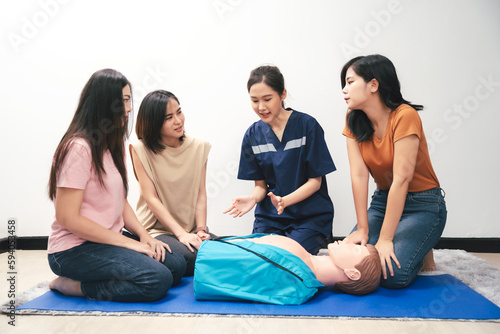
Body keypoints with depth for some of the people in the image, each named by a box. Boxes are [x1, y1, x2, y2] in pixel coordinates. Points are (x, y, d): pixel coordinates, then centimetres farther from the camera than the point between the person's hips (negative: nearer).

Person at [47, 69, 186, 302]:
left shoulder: (114, 145, 13)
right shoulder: (79, 148, -17)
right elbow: (67, 218, -19)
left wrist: (144, 235, -5)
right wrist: (129, 243, -18)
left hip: (110, 238, 9)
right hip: (75, 249, -9)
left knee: (176, 265, -7)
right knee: (157, 280, -24)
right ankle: (74, 285, -7)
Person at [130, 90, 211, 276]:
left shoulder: (199, 147, 6)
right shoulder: (141, 150, -4)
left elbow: (201, 193, 4)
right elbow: (151, 198, -10)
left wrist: (201, 229, -11)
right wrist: (181, 234, -19)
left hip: (191, 228, 3)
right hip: (156, 229, -3)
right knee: (189, 256, -30)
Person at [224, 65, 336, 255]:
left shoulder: (307, 125, -9)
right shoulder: (253, 135, 3)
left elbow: (315, 181, -7)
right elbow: (260, 184, 7)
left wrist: (285, 201, -24)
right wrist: (253, 198, -17)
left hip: (310, 216, -3)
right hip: (270, 216, 3)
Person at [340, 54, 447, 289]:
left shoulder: (405, 116, -22)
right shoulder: (354, 121, -4)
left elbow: (401, 179, -26)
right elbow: (359, 175, -11)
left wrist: (385, 239, -27)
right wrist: (363, 228, -17)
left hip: (422, 205, -5)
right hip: (382, 200, 5)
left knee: (392, 274, -22)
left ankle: (421, 252, 9)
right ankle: (394, 248, 12)